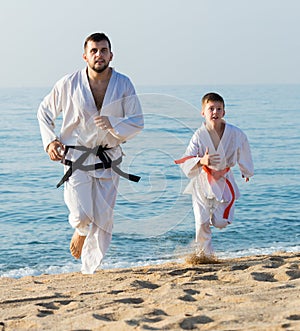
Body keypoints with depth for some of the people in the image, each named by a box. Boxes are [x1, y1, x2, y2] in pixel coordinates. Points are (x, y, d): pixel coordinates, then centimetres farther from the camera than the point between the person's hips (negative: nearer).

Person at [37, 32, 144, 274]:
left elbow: (137, 123, -3)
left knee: (103, 219, 3)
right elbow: (45, 112, 10)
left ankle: (90, 272, 19)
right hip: (77, 158, -2)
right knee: (81, 215, -13)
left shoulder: (123, 84, -3)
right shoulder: (69, 84, -5)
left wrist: (113, 124, -22)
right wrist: (49, 141, -2)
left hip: (109, 160, 2)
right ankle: (80, 232, 26)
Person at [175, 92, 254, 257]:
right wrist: (201, 161, -40)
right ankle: (205, 254, 19)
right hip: (203, 183, -1)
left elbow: (244, 156, 7)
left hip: (224, 181, 1)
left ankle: (215, 215, 32)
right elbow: (185, 162, -21)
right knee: (202, 222, -4)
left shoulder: (236, 134, -13)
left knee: (221, 222, -5)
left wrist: (246, 172, 23)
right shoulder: (199, 135, -18)